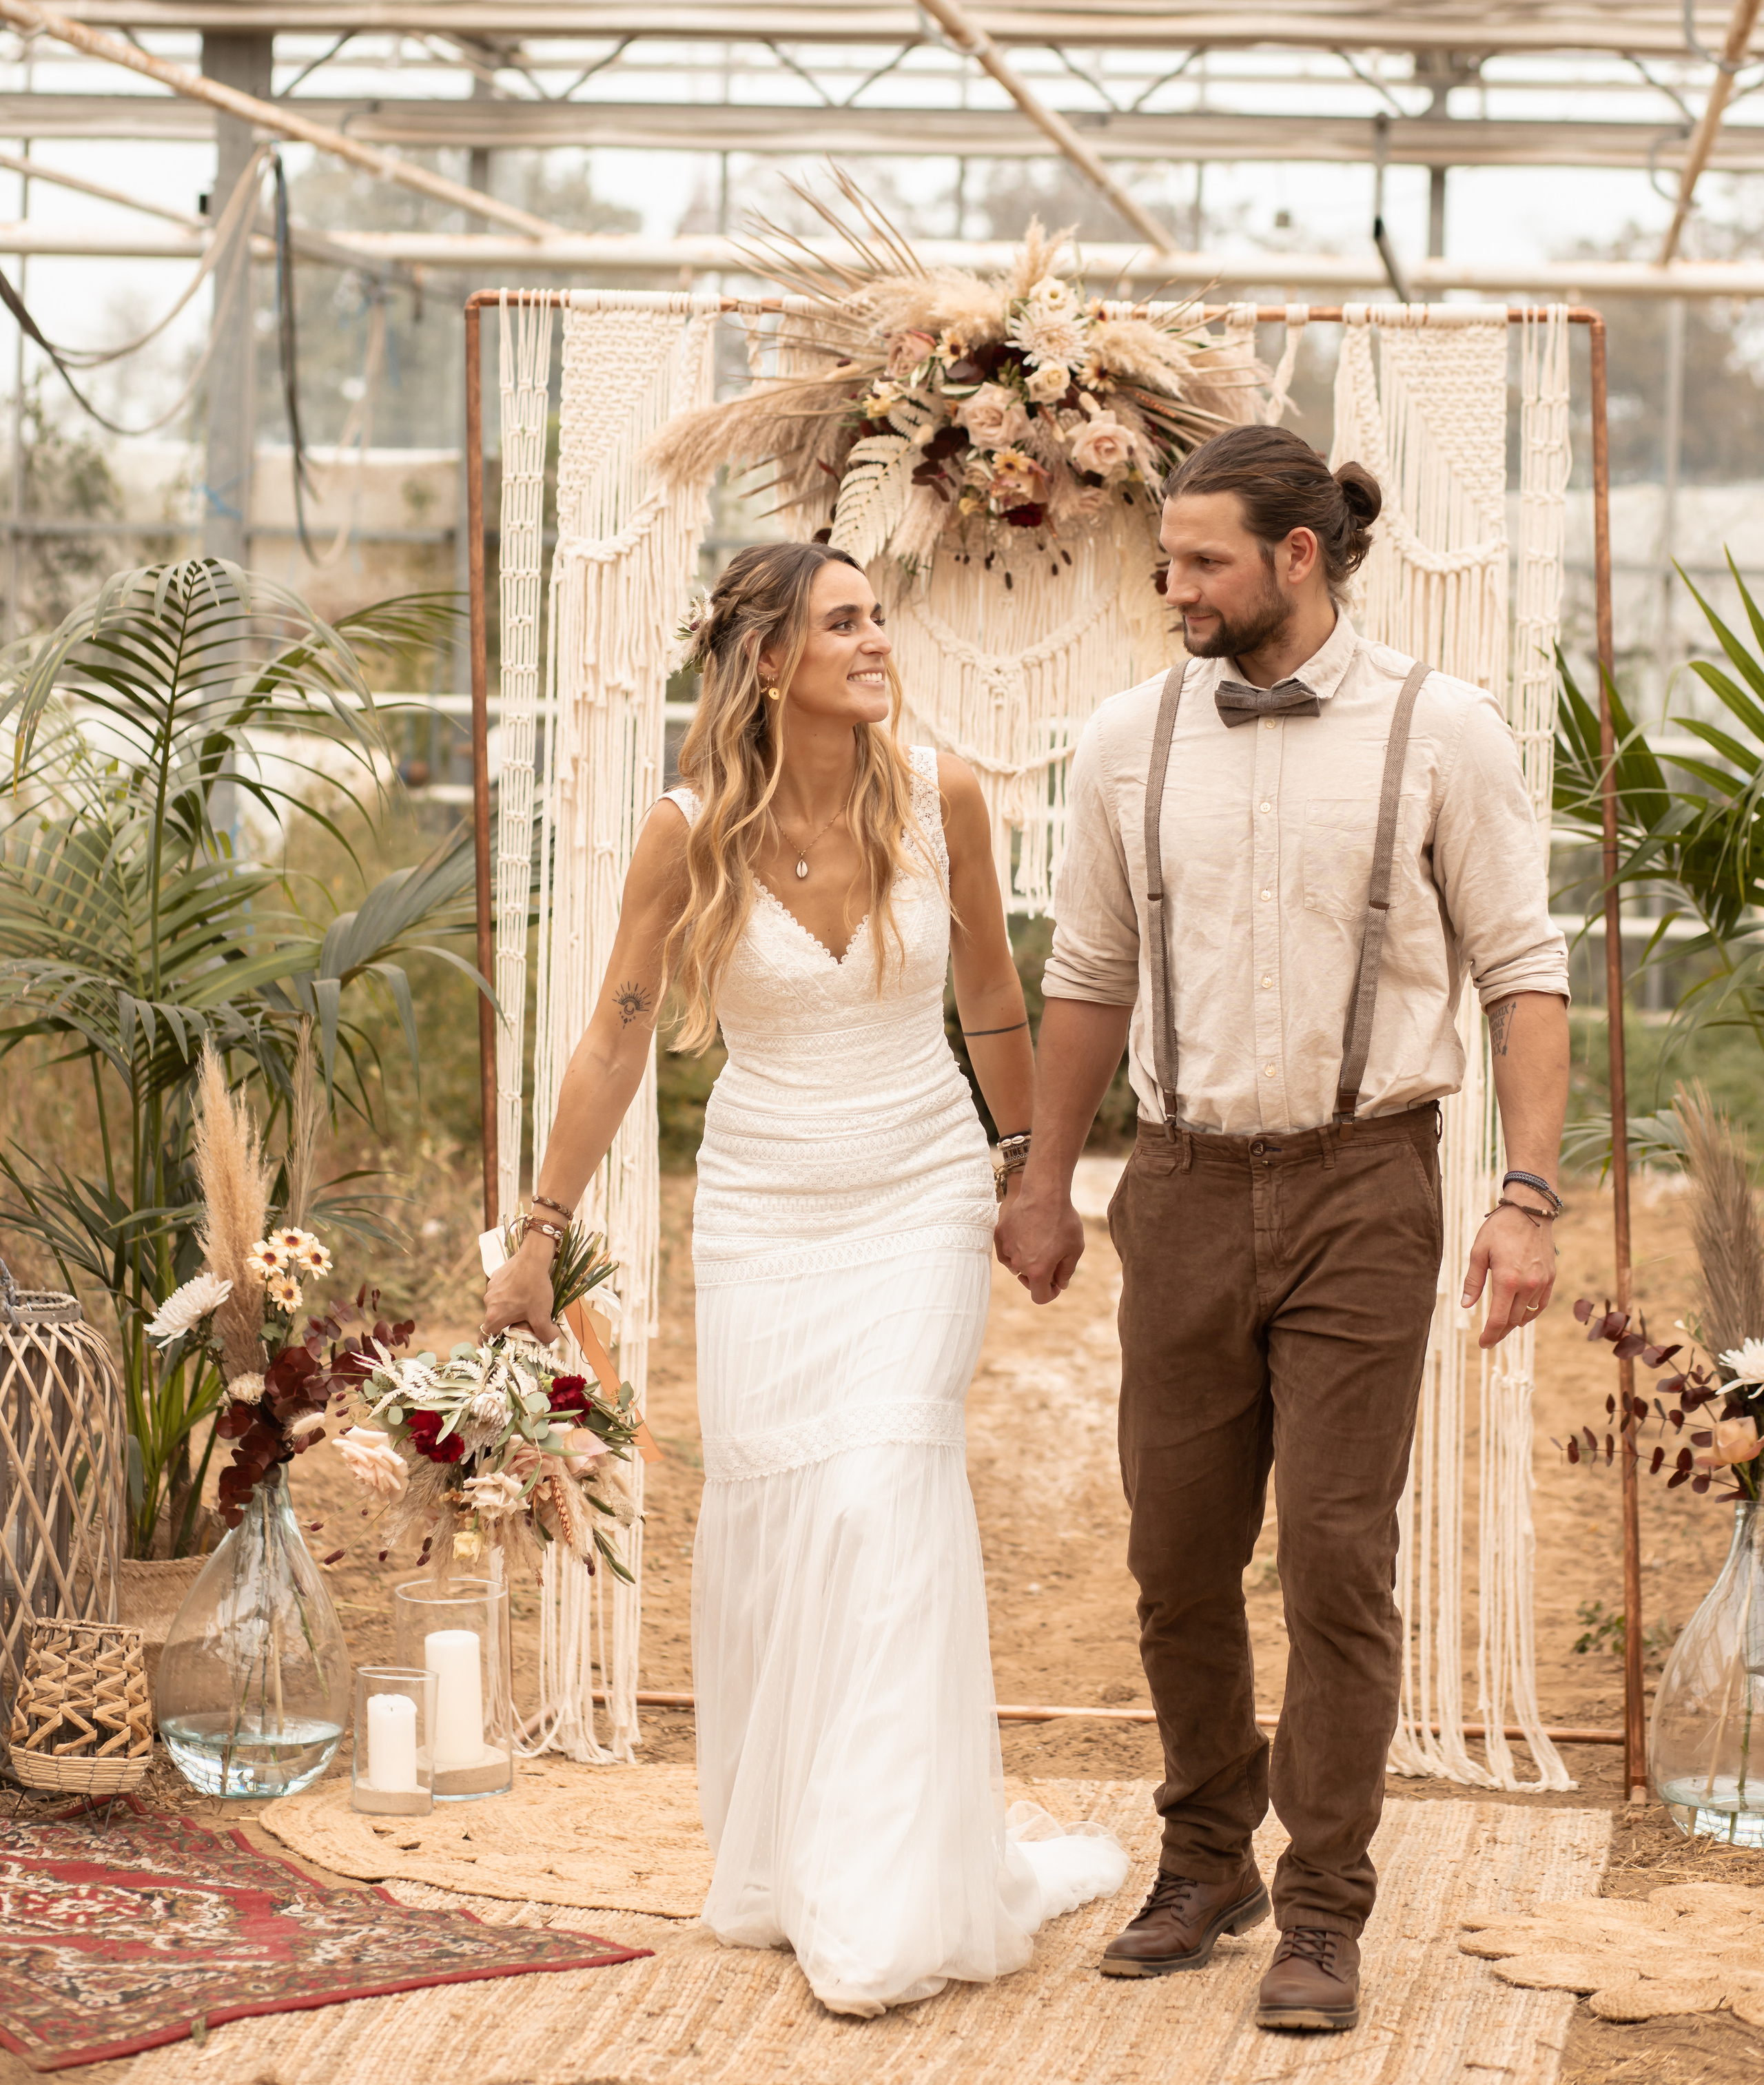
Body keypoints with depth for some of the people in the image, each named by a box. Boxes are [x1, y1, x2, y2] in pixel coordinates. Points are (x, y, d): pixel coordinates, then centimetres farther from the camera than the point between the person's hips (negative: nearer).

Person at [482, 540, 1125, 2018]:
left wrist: (1026, 1164, 18)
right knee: (762, 1512, 2)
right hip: (764, 1212, 1)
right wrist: (542, 1231, 1)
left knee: (884, 1493, -13)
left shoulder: (938, 796, -6)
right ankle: (779, 1871, 19)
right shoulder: (692, 834, -9)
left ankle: (889, 1908, -8)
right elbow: (617, 1037, 0)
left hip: (922, 1199, -1)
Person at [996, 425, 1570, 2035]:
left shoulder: (1441, 734, -7)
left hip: (1363, 1190, -3)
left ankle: (1322, 1918, 4)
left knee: (1338, 1555, -6)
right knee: (1180, 1556, 8)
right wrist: (1046, 1190, 17)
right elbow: (1088, 978, 13)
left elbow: (1525, 975, -5)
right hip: (1188, 1186, 3)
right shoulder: (1131, 741, 3)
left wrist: (1530, 1202, -12)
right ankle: (1207, 1867, 26)